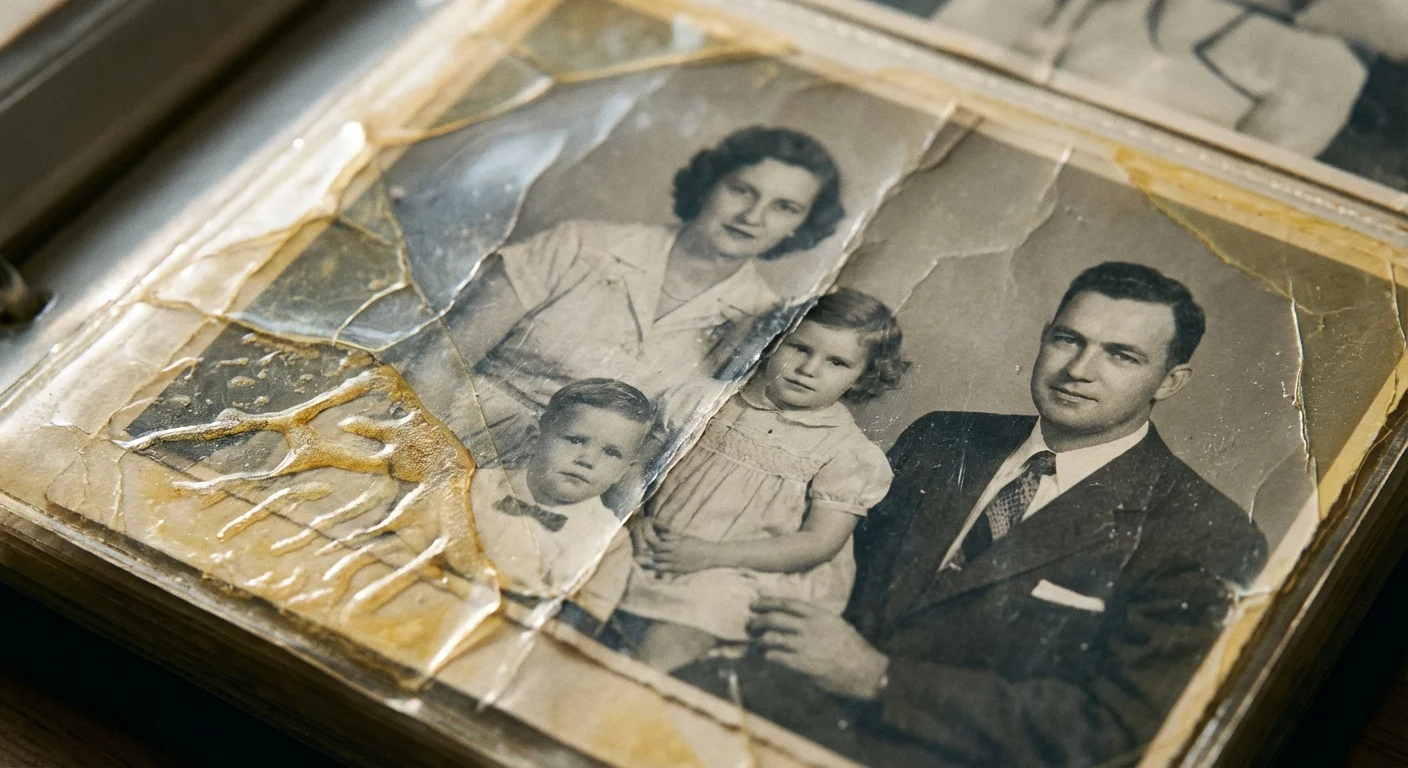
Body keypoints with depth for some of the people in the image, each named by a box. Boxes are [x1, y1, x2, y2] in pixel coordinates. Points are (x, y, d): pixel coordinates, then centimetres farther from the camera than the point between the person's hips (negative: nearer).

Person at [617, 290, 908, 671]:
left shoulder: (848, 452, 1)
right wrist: (642, 515, -5)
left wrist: (710, 555, -15)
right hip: (658, 546, 5)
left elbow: (820, 543, -7)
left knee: (669, 640, -31)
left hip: (739, 572, -4)